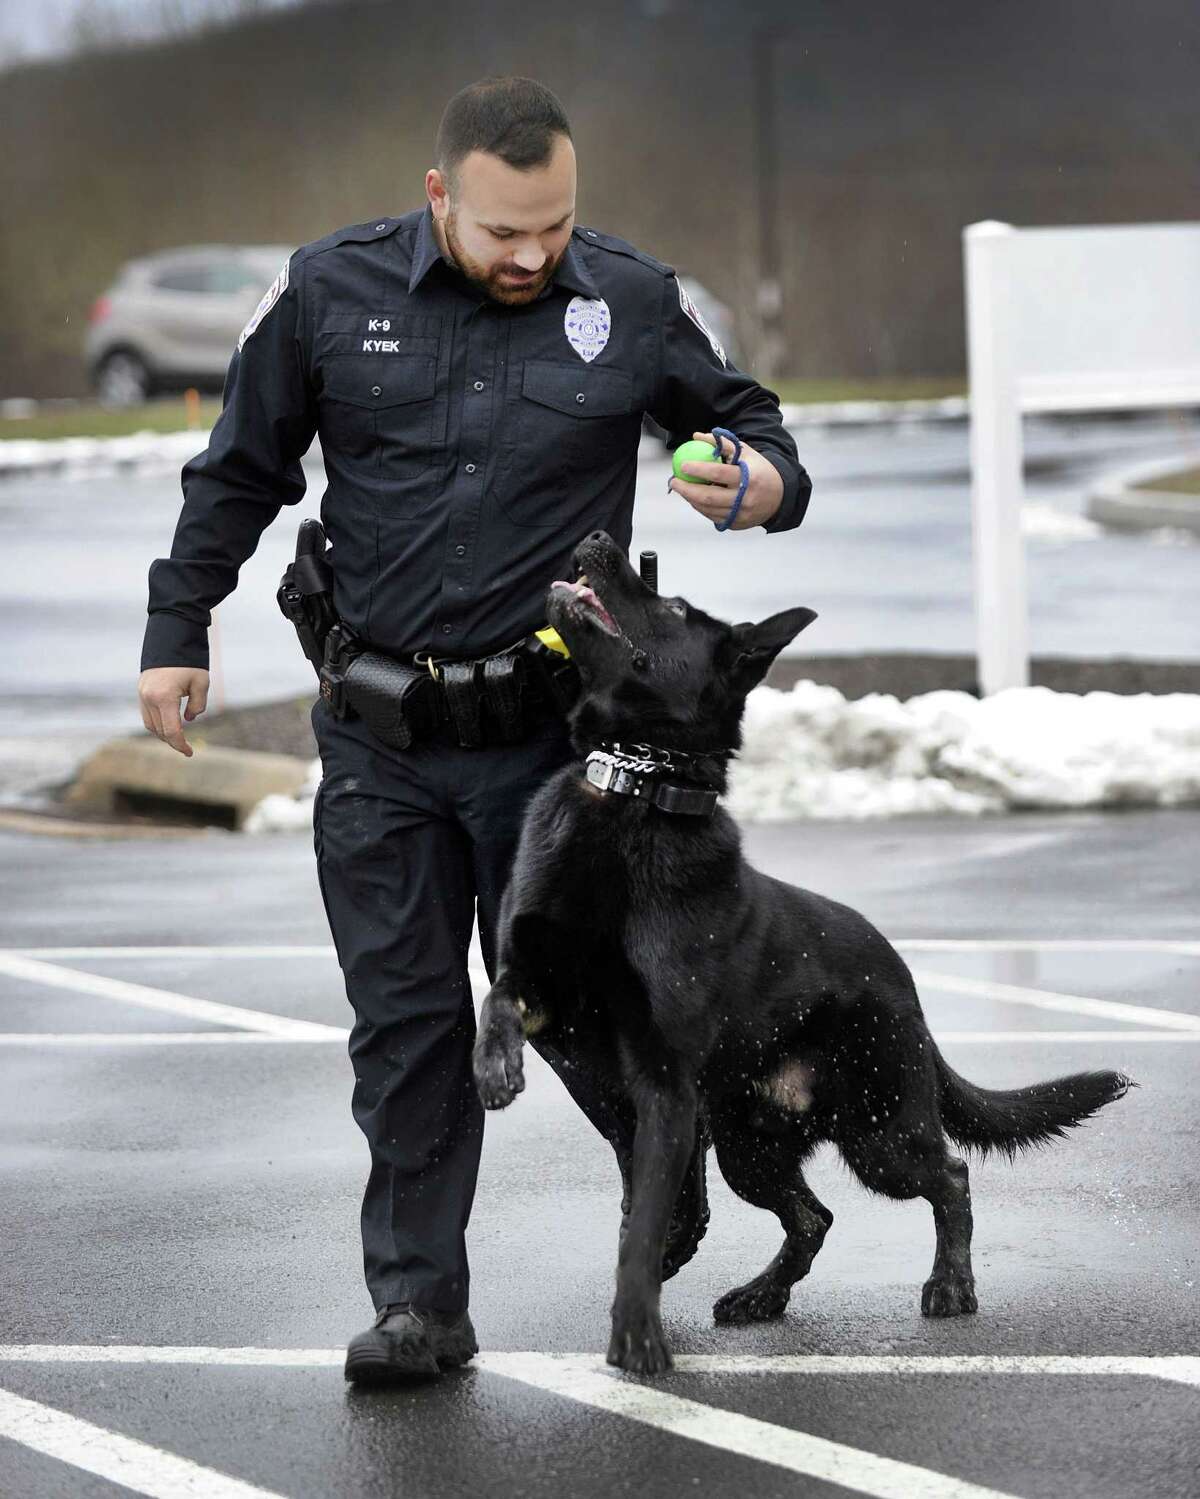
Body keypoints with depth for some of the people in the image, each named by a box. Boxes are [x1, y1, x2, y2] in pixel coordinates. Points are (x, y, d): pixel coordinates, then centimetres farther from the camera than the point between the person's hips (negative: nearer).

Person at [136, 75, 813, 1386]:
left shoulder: (631, 303, -2)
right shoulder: (331, 291, -1)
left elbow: (741, 416, 12)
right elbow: (239, 472, 10)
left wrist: (765, 480, -12)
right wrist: (177, 630, 9)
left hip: (549, 722, -1)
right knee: (405, 1019, 2)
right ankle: (417, 1300, 8)